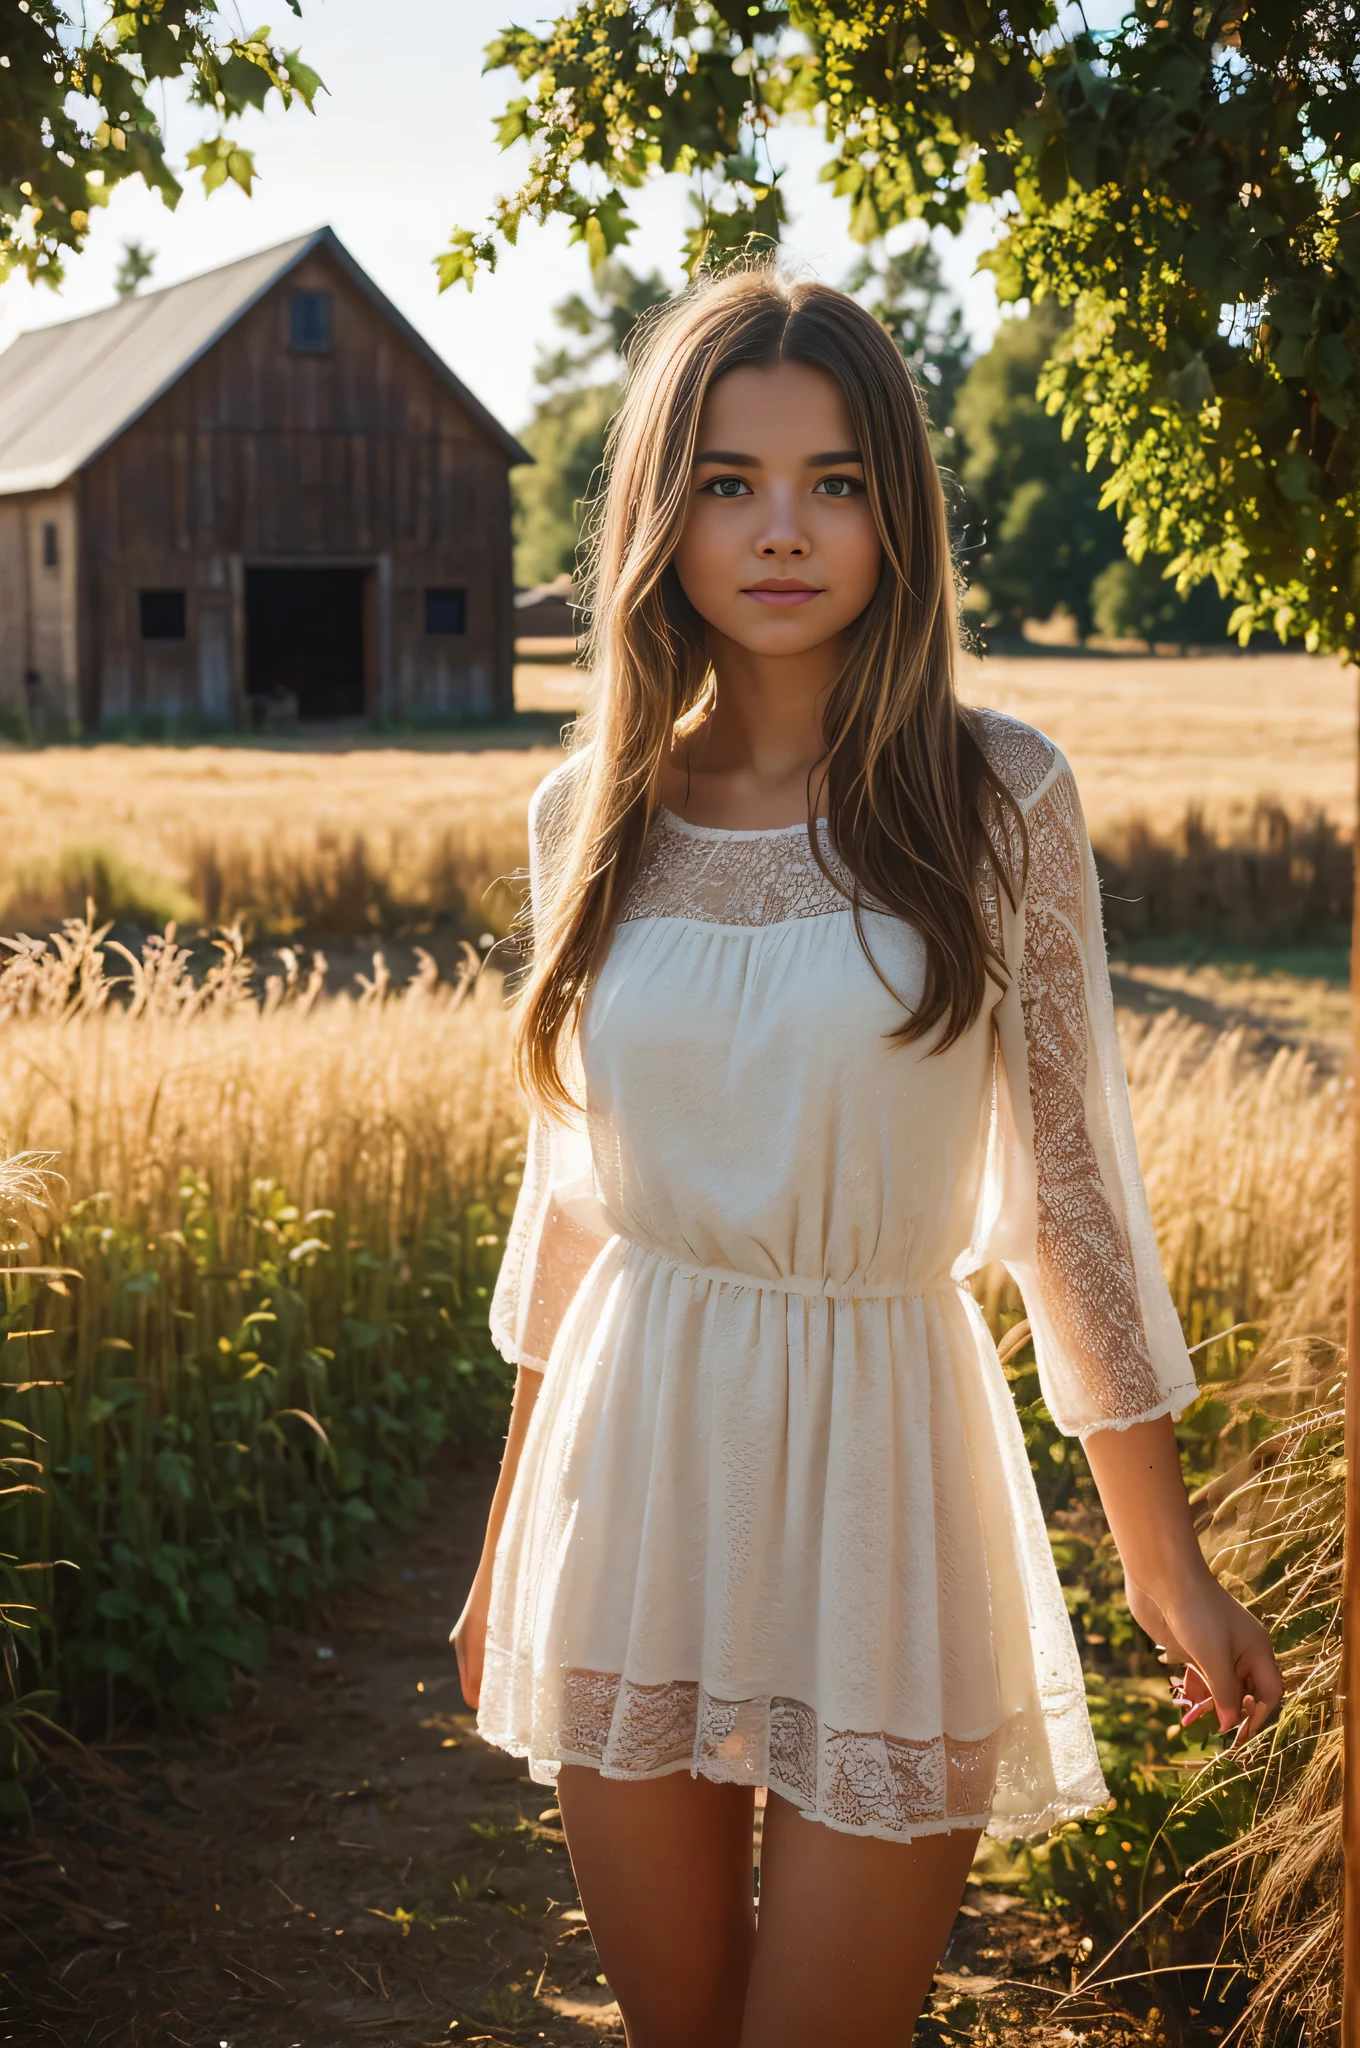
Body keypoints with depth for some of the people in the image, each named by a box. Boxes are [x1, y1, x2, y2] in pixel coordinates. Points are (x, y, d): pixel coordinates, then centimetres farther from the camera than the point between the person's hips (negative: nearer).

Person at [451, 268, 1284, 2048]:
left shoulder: (996, 802, -7)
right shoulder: (592, 815, 1)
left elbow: (1070, 1186, -2)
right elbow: (574, 1195, 10)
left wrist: (1169, 1566, 2)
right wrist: (508, 1547, 15)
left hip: (878, 1465, -3)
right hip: (635, 1479, 3)